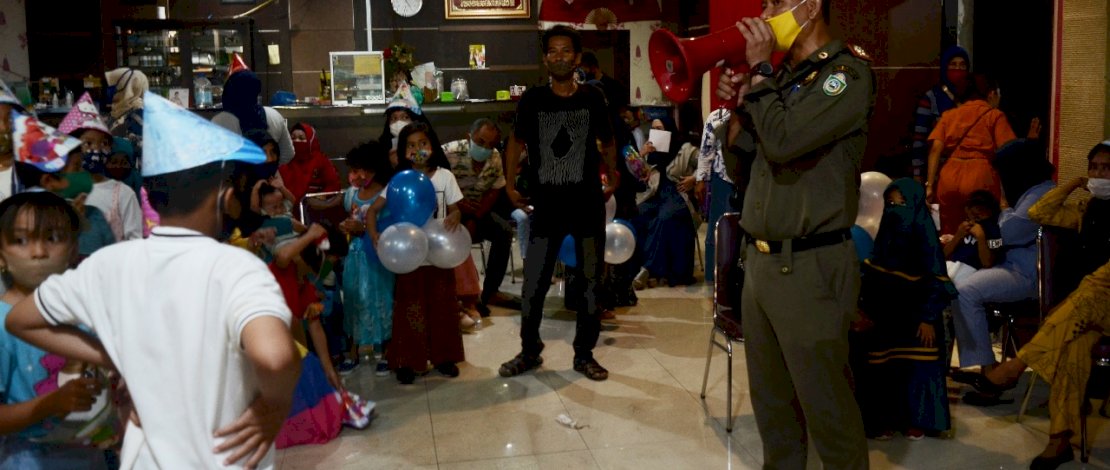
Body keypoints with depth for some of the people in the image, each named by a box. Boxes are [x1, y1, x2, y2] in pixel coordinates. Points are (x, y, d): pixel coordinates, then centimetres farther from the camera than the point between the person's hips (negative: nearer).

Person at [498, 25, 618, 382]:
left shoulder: (592, 98, 0)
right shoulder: (532, 99, -1)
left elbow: (607, 141, 16)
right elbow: (517, 141, 12)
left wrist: (613, 178, 9)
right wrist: (510, 183, 8)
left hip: (588, 204, 1)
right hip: (546, 205, 0)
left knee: (591, 281, 7)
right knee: (533, 283, 3)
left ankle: (584, 354, 21)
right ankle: (529, 351, 21)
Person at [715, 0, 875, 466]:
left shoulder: (847, 72, -8)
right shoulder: (783, 75, 15)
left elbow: (783, 142, -23)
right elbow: (745, 165, 18)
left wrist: (760, 71, -10)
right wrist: (739, 104, 4)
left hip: (810, 267, -8)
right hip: (759, 261, 8)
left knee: (826, 406, 1)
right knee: (771, 400, 15)